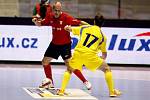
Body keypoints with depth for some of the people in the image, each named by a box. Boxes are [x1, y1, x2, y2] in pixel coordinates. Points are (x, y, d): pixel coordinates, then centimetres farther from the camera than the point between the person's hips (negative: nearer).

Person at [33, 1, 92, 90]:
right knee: (45, 61, 9)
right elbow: (39, 24, 6)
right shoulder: (50, 17, -4)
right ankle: (50, 82, 28)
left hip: (65, 44, -6)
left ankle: (85, 82, -7)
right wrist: (36, 21, -16)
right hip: (54, 44, 6)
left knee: (69, 64, -16)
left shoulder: (66, 17, -20)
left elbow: (79, 23, -23)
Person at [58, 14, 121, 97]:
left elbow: (69, 29, 34)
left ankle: (62, 90, 14)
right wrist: (102, 59, 46)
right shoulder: (102, 36, 15)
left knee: (69, 70, 28)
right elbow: (104, 54, 23)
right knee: (107, 69, 16)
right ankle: (112, 92, 11)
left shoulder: (84, 28, 19)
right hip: (90, 55, -2)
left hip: (78, 53, 2)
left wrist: (67, 27, 59)